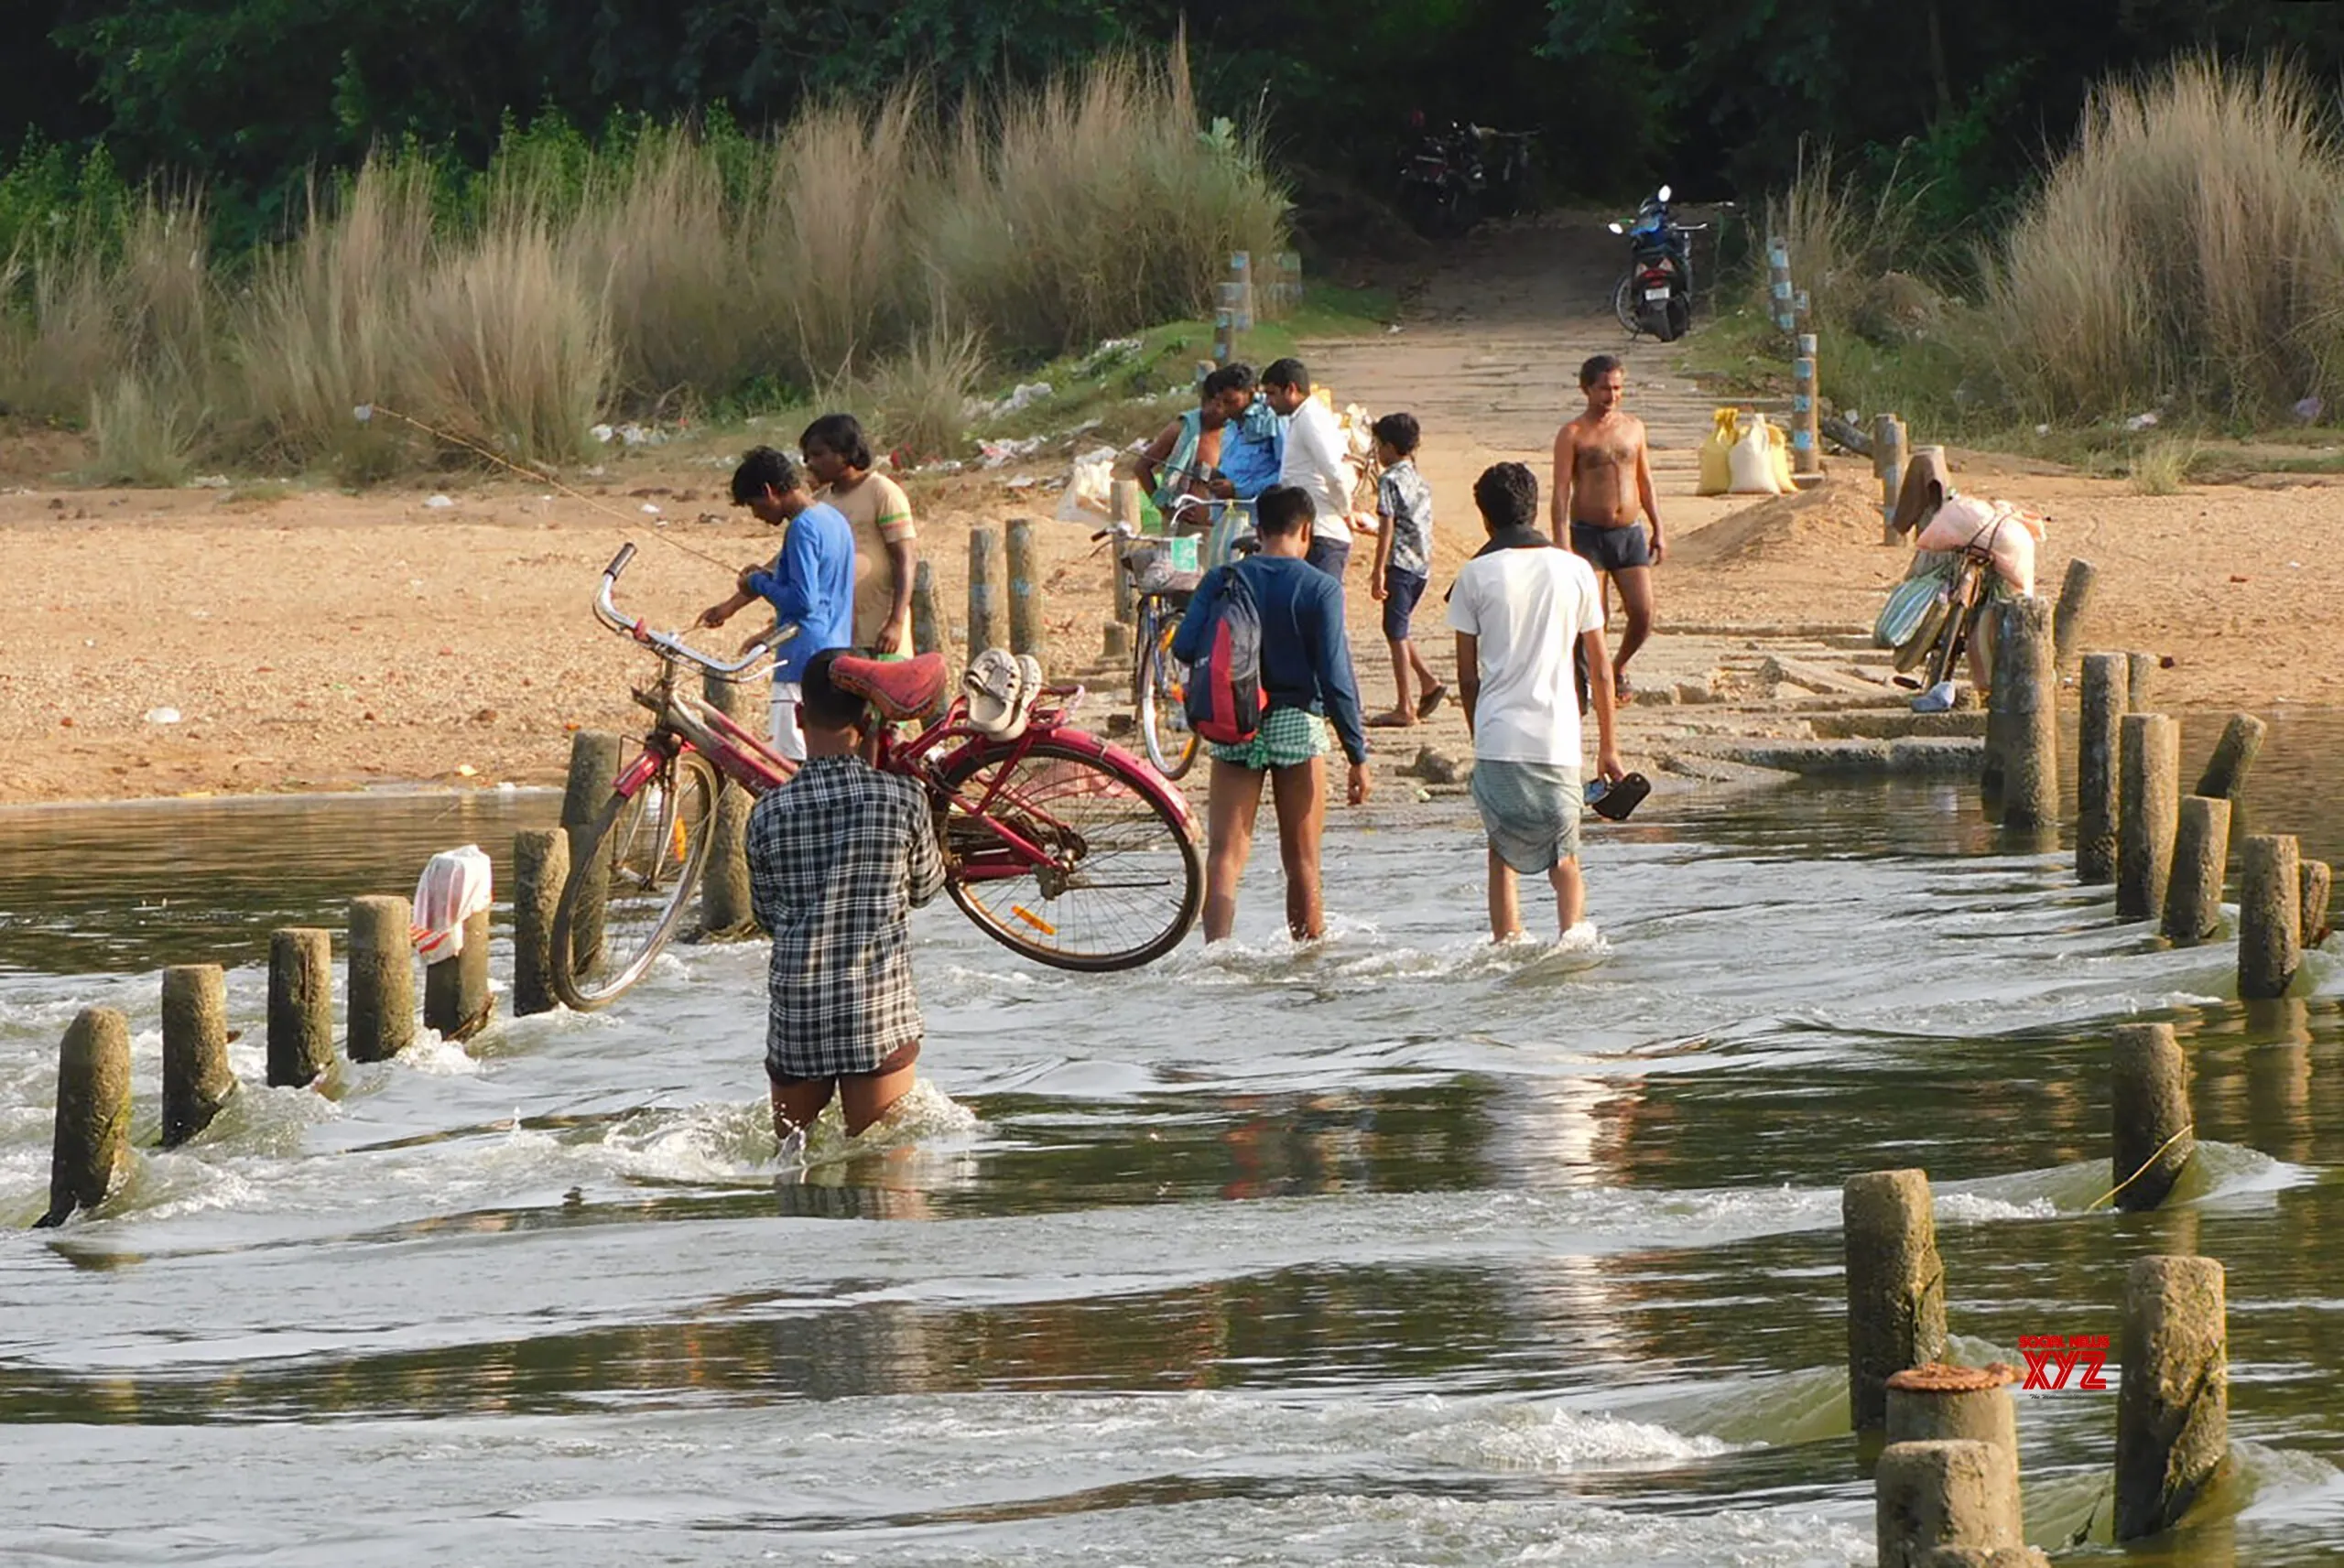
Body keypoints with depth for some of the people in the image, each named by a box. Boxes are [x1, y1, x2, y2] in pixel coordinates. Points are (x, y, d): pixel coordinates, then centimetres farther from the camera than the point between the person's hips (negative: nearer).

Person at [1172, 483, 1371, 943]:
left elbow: (1185, 648, -7)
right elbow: (1335, 677, -9)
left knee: (1224, 854, -3)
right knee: (1302, 861, 9)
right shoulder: (1320, 589, -5)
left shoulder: (1222, 581, 1)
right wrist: (1358, 754, -5)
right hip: (1296, 723, -1)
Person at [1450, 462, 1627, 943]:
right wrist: (1608, 746, 17)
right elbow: (1600, 670, 9)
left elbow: (1467, 676, 4)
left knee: (1503, 853, 14)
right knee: (1565, 859, 14)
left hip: (1498, 737, -1)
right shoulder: (1574, 571, 5)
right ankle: (1572, 939, -6)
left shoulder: (1475, 576, 1)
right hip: (1559, 739, 1)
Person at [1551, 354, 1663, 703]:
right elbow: (1561, 491, -8)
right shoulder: (1573, 434, -4)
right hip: (1588, 534, -4)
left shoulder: (1633, 428, 11)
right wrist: (1562, 544, -17)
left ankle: (1619, 669, 24)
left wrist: (1658, 531, 15)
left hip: (1629, 534, 4)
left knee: (1643, 614, -2)